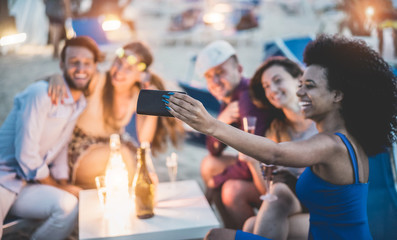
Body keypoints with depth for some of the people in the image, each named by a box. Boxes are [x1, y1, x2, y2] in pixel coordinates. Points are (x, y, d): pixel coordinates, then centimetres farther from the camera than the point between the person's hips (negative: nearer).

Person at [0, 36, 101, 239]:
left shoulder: (80, 104, 8)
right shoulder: (40, 94, -17)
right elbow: (26, 155, -19)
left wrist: (63, 184, 2)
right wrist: (59, 187, -7)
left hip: (26, 184, 7)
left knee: (68, 204, -21)